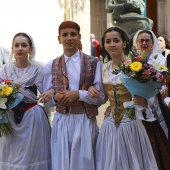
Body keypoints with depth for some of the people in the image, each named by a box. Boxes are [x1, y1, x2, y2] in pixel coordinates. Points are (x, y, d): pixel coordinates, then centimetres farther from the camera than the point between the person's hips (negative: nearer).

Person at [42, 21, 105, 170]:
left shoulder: (94, 63, 1)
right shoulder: (51, 66, 7)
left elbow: (101, 96, -2)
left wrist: (78, 94, -16)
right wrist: (56, 97, -12)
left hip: (85, 121, -1)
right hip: (62, 122, 2)